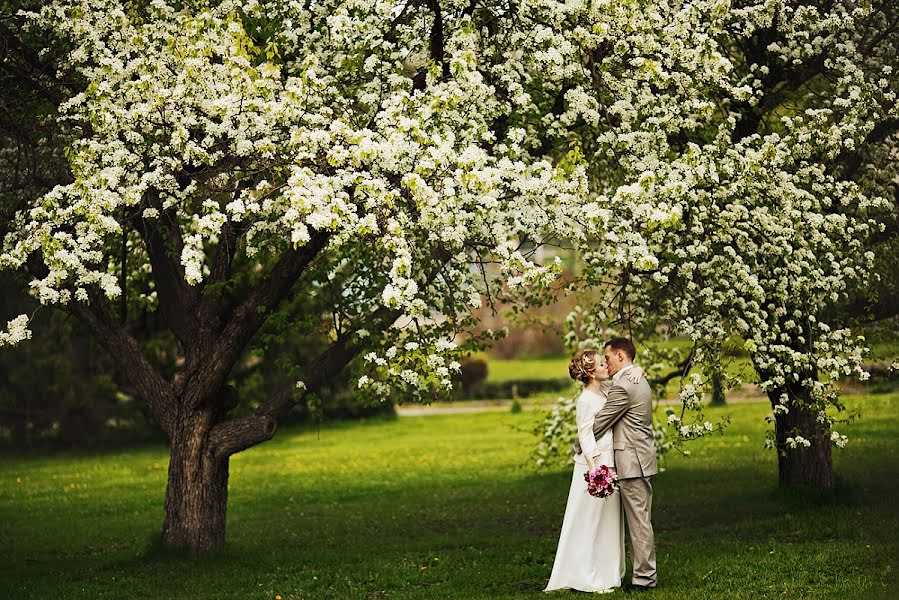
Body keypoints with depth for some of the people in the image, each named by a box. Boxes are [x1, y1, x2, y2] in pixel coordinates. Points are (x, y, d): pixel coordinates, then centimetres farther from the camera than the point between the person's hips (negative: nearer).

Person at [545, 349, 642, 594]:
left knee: (609, 521, 12)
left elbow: (626, 373, 19)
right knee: (590, 522, -2)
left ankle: (606, 574, 20)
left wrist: (638, 371, -4)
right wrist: (594, 470, -24)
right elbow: (585, 438, -17)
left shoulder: (607, 389, 8)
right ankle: (587, 578, 3)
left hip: (610, 464, 8)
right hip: (594, 465, -8)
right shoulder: (586, 401, -13)